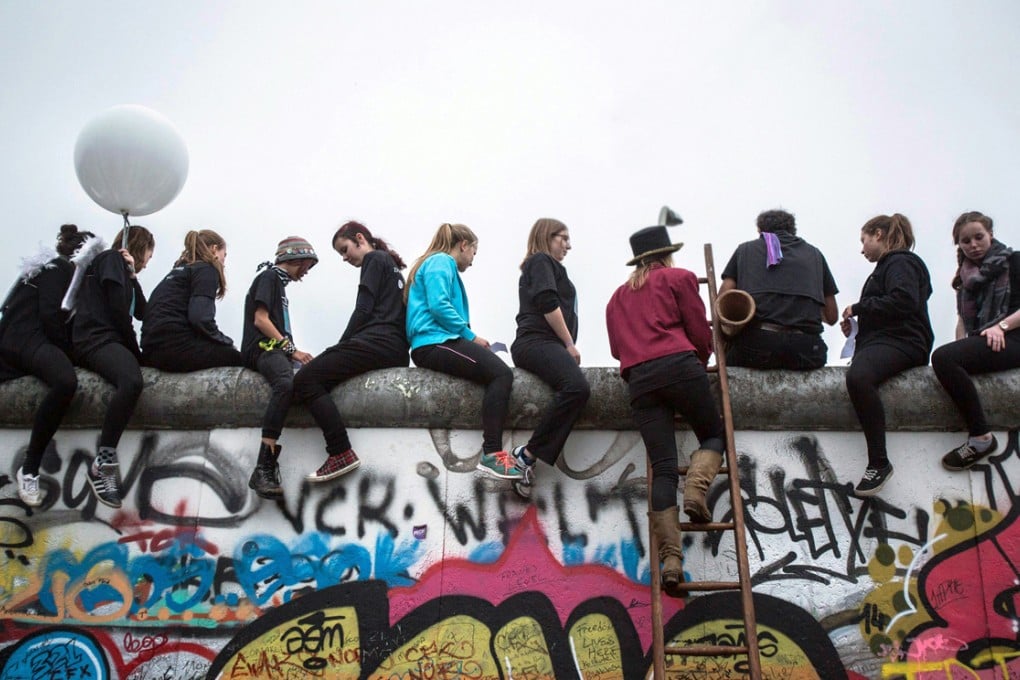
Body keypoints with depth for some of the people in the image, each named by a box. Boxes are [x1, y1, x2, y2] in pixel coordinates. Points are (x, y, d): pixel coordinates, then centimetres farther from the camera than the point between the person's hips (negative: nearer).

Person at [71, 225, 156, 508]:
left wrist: (132, 275, 10)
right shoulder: (111, 258, 3)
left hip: (114, 340, 10)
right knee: (132, 381, -37)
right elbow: (118, 310, -7)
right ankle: (102, 463, -32)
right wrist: (135, 349, -1)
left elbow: (141, 312, 20)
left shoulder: (121, 267, 29)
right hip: (97, 338, -10)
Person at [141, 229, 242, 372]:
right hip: (175, 347, -9)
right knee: (239, 358, -4)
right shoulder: (207, 270, 1)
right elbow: (200, 319, -15)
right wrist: (227, 342, -1)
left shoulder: (179, 270, 26)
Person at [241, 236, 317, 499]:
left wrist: (296, 353, 14)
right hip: (262, 348, -9)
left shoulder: (279, 282, 31)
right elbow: (260, 320, -7)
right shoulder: (269, 276, 6)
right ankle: (263, 469, -43)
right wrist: (291, 348, -8)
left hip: (277, 349, 9)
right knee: (286, 384, -37)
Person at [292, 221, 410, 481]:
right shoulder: (390, 264, 31)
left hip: (377, 342, -10)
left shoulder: (374, 259, 5)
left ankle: (341, 454, -23)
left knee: (305, 379, -14)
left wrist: (341, 346, -2)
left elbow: (363, 310, -7)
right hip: (396, 349, 10)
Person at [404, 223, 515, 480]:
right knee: (501, 373, -24)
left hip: (440, 343, 10)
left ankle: (492, 452, -20)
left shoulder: (441, 264, 30)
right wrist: (471, 336, -9)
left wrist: (469, 338, 24)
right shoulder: (441, 262, -1)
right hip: (434, 343, -10)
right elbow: (439, 306, -16)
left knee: (500, 371, -7)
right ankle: (491, 453, -28)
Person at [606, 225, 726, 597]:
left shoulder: (617, 297, 26)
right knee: (714, 434, 18)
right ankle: (696, 490, -11)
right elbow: (700, 332, 8)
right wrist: (701, 361, 25)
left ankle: (670, 558, -11)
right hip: (679, 366, -3)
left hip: (638, 379, 3)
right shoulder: (679, 277, 13)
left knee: (662, 467, -1)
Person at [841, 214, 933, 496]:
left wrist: (859, 308, -9)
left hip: (900, 343, -11)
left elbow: (904, 301, -18)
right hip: (881, 341, 11)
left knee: (857, 376, -36)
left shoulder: (900, 263, 0)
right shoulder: (887, 266, 29)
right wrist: (856, 321, 12)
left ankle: (879, 463, -35)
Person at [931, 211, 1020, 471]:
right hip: (978, 342, 7)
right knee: (946, 360, -19)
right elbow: (963, 318, 21)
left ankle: (981, 438, -27)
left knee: (943, 357, -29)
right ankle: (979, 436, -24)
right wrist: (961, 347, 3)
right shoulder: (967, 274, 24)